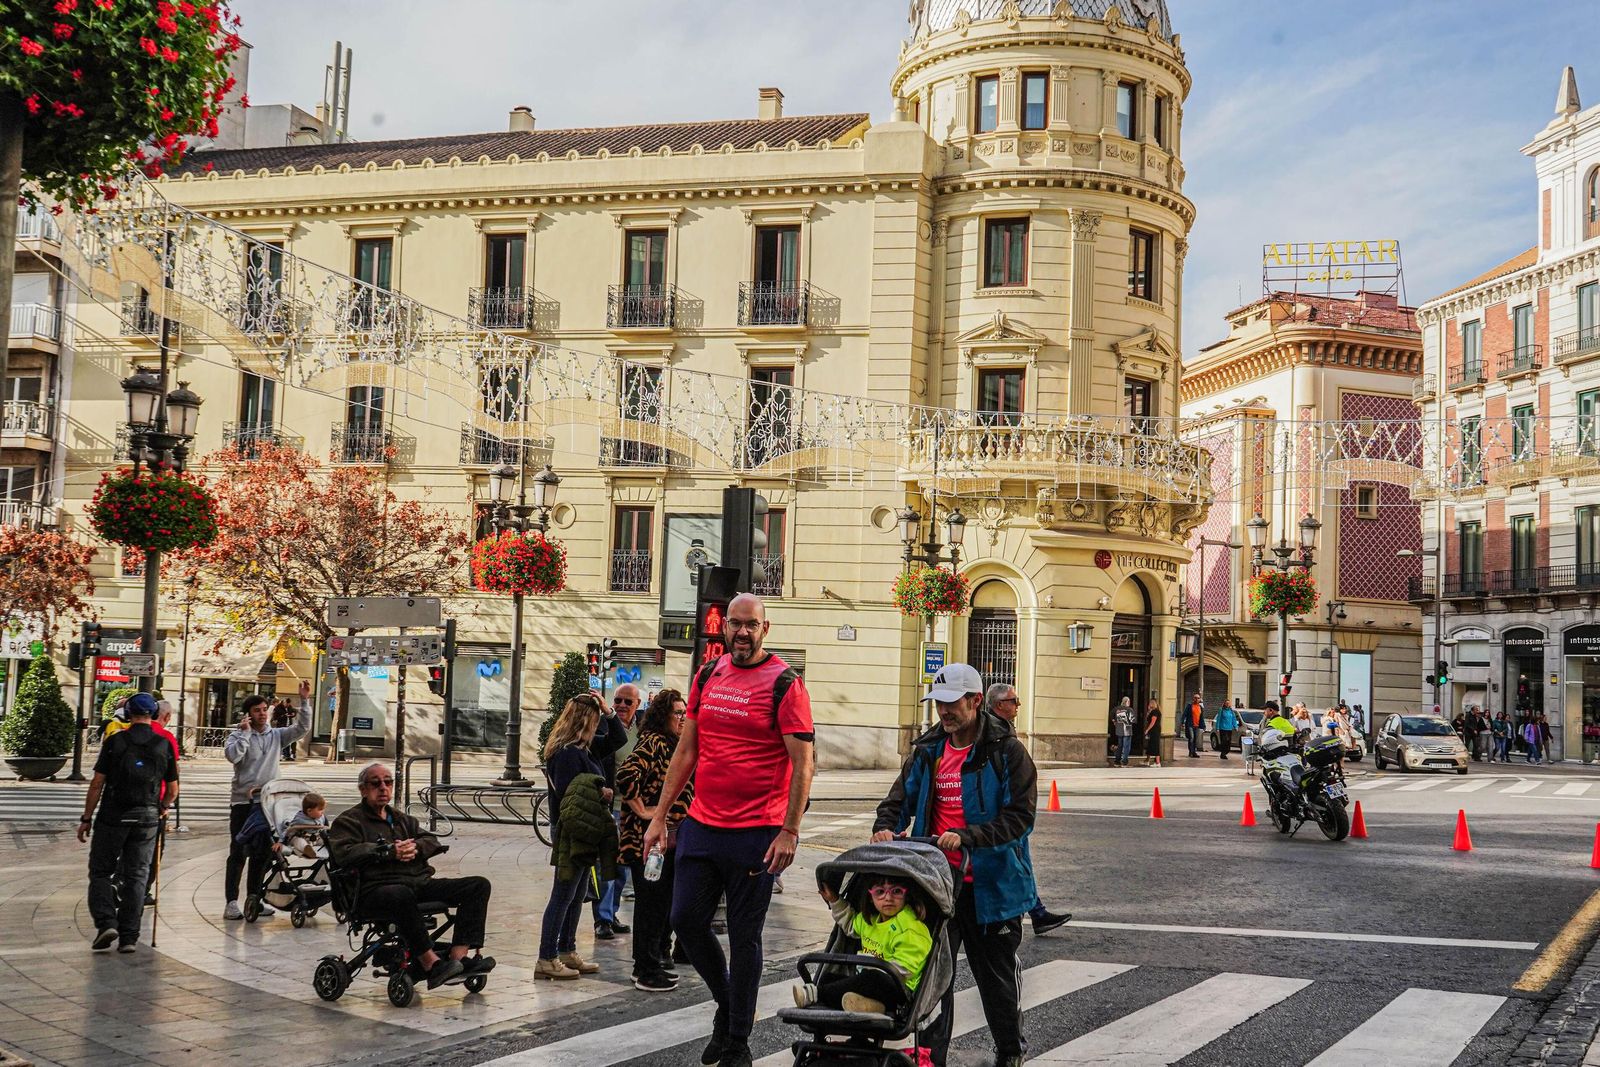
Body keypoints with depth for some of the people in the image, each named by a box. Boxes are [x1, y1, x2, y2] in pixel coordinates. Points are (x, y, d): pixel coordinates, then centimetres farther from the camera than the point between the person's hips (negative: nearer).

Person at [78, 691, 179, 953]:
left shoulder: (115, 741, -4)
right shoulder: (164, 745, 2)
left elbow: (97, 783, -5)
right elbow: (172, 790, 6)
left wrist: (87, 818, 2)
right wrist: (161, 809, 26)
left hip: (113, 816, -2)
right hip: (147, 818, 2)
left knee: (100, 872, 11)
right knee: (136, 876, 8)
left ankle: (106, 922, -6)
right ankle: (129, 936, 6)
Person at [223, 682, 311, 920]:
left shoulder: (276, 735, 10)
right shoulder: (238, 736, -1)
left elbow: (302, 728, 1)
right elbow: (232, 755, -20)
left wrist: (304, 700, -7)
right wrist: (244, 732, -14)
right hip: (243, 802, -4)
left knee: (261, 854, 11)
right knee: (238, 853, -4)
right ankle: (231, 902, -2)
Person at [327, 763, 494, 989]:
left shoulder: (403, 819, 31)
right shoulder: (349, 820, 12)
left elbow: (432, 841, 17)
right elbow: (345, 853, -8)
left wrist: (415, 848, -7)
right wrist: (389, 852, -13)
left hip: (420, 883, 6)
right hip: (376, 890, -6)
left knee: (479, 885, -12)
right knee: (401, 895, -44)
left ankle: (459, 957, -27)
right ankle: (432, 964, -38)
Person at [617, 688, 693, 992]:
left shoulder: (674, 746, 16)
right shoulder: (653, 743, -15)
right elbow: (626, 775, -29)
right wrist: (642, 810, -21)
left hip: (671, 838, 10)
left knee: (663, 902, 16)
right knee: (650, 903, -4)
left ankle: (658, 959, 26)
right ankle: (645, 971, 3)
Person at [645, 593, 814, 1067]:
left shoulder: (784, 683, -8)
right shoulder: (707, 677, 9)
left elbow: (803, 763, -11)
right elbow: (686, 752, 14)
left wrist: (789, 832, -16)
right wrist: (660, 816, 10)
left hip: (756, 833, -5)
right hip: (701, 826, 5)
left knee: (744, 938, 3)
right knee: (686, 920, 6)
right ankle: (726, 1003, 30)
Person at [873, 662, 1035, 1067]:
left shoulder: (1006, 751, -9)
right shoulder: (928, 750, 7)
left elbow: (1019, 816, -15)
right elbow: (900, 797, 12)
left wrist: (966, 836, -27)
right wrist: (884, 825, -10)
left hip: (991, 885, -3)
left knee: (996, 974, 13)